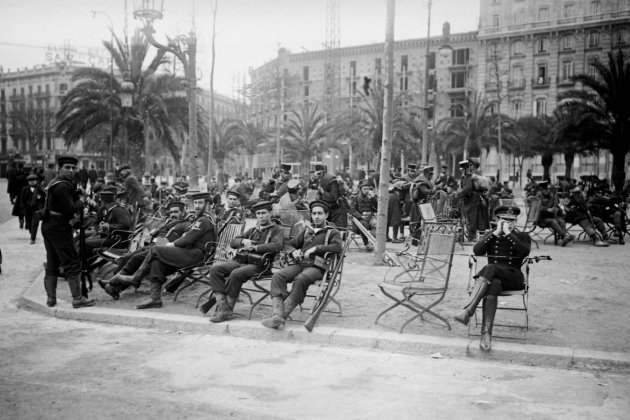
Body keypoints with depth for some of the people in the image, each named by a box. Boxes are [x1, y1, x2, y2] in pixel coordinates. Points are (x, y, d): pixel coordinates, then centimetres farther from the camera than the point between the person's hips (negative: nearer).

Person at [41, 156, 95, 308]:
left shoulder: (54, 183, 16)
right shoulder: (63, 186, -16)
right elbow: (70, 208, -21)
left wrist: (77, 197, 2)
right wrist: (81, 202, -3)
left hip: (47, 225, 10)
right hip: (59, 227, -10)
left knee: (52, 264, 14)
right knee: (71, 263, -5)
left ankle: (51, 298, 18)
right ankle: (77, 298, -2)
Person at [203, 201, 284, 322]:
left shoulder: (277, 230, 9)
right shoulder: (252, 230, 28)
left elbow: (276, 245, -13)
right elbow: (232, 242, 23)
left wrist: (254, 247, -11)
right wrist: (243, 241, 0)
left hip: (257, 265, -6)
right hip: (240, 260, 6)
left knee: (236, 274, -35)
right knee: (215, 269, -18)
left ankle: (228, 306, -21)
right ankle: (223, 307, -25)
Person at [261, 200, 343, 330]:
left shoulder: (332, 232, 14)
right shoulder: (306, 230, 29)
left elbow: (337, 247, -7)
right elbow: (288, 244, 27)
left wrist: (315, 248, -13)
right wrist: (293, 251, 3)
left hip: (317, 266, -4)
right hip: (299, 263, 4)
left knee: (300, 279, -37)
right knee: (277, 276, -26)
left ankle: (283, 316, -40)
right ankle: (277, 315, -39)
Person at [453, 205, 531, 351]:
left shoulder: (523, 237, 14)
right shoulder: (490, 236, 19)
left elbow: (525, 252, -10)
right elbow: (477, 251, -2)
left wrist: (508, 233, -11)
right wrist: (496, 233, -7)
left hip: (513, 277, -2)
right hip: (493, 277, 2)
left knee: (489, 268, -34)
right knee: (492, 285, -36)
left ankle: (468, 311, -44)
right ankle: (486, 333, -47)